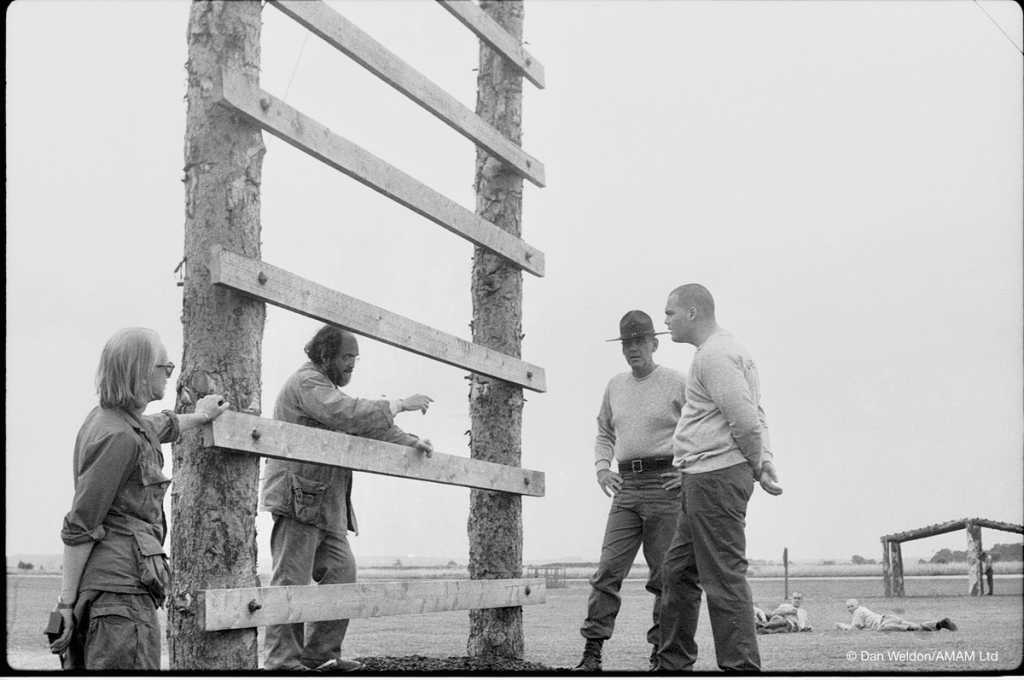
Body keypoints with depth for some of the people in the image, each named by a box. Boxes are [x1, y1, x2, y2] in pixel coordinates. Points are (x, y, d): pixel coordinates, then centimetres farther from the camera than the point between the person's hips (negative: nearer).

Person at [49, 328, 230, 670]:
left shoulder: (103, 417, 14)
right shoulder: (119, 438, -15)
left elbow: (161, 426, 39)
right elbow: (79, 526, -16)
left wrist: (199, 417, 52)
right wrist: (67, 600, -13)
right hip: (121, 589, -10)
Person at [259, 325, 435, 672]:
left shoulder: (326, 388, 26)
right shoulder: (307, 382, -9)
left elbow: (366, 424, 25)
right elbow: (350, 415, -24)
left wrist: (409, 441, 12)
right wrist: (401, 404, -18)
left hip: (326, 503, 10)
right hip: (299, 497, -10)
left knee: (341, 574, 7)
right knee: (292, 581, -8)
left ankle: (322, 653, 13)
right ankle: (282, 660, -5)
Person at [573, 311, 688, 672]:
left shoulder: (678, 383, 0)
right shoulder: (615, 386, 15)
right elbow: (605, 433, 26)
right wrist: (602, 467, 9)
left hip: (666, 484, -4)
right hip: (626, 487, 4)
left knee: (665, 575, -1)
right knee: (607, 570, -3)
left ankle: (663, 652, 8)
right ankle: (592, 652, 0)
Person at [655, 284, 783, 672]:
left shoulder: (715, 355, -12)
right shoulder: (725, 350, 21)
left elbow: (746, 420, -19)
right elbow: (756, 418, 18)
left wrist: (756, 467, -4)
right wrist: (765, 462, 8)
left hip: (715, 476, -11)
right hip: (704, 481, 11)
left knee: (724, 578, -9)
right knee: (678, 572, 14)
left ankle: (741, 666, -5)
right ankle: (673, 665, 21)